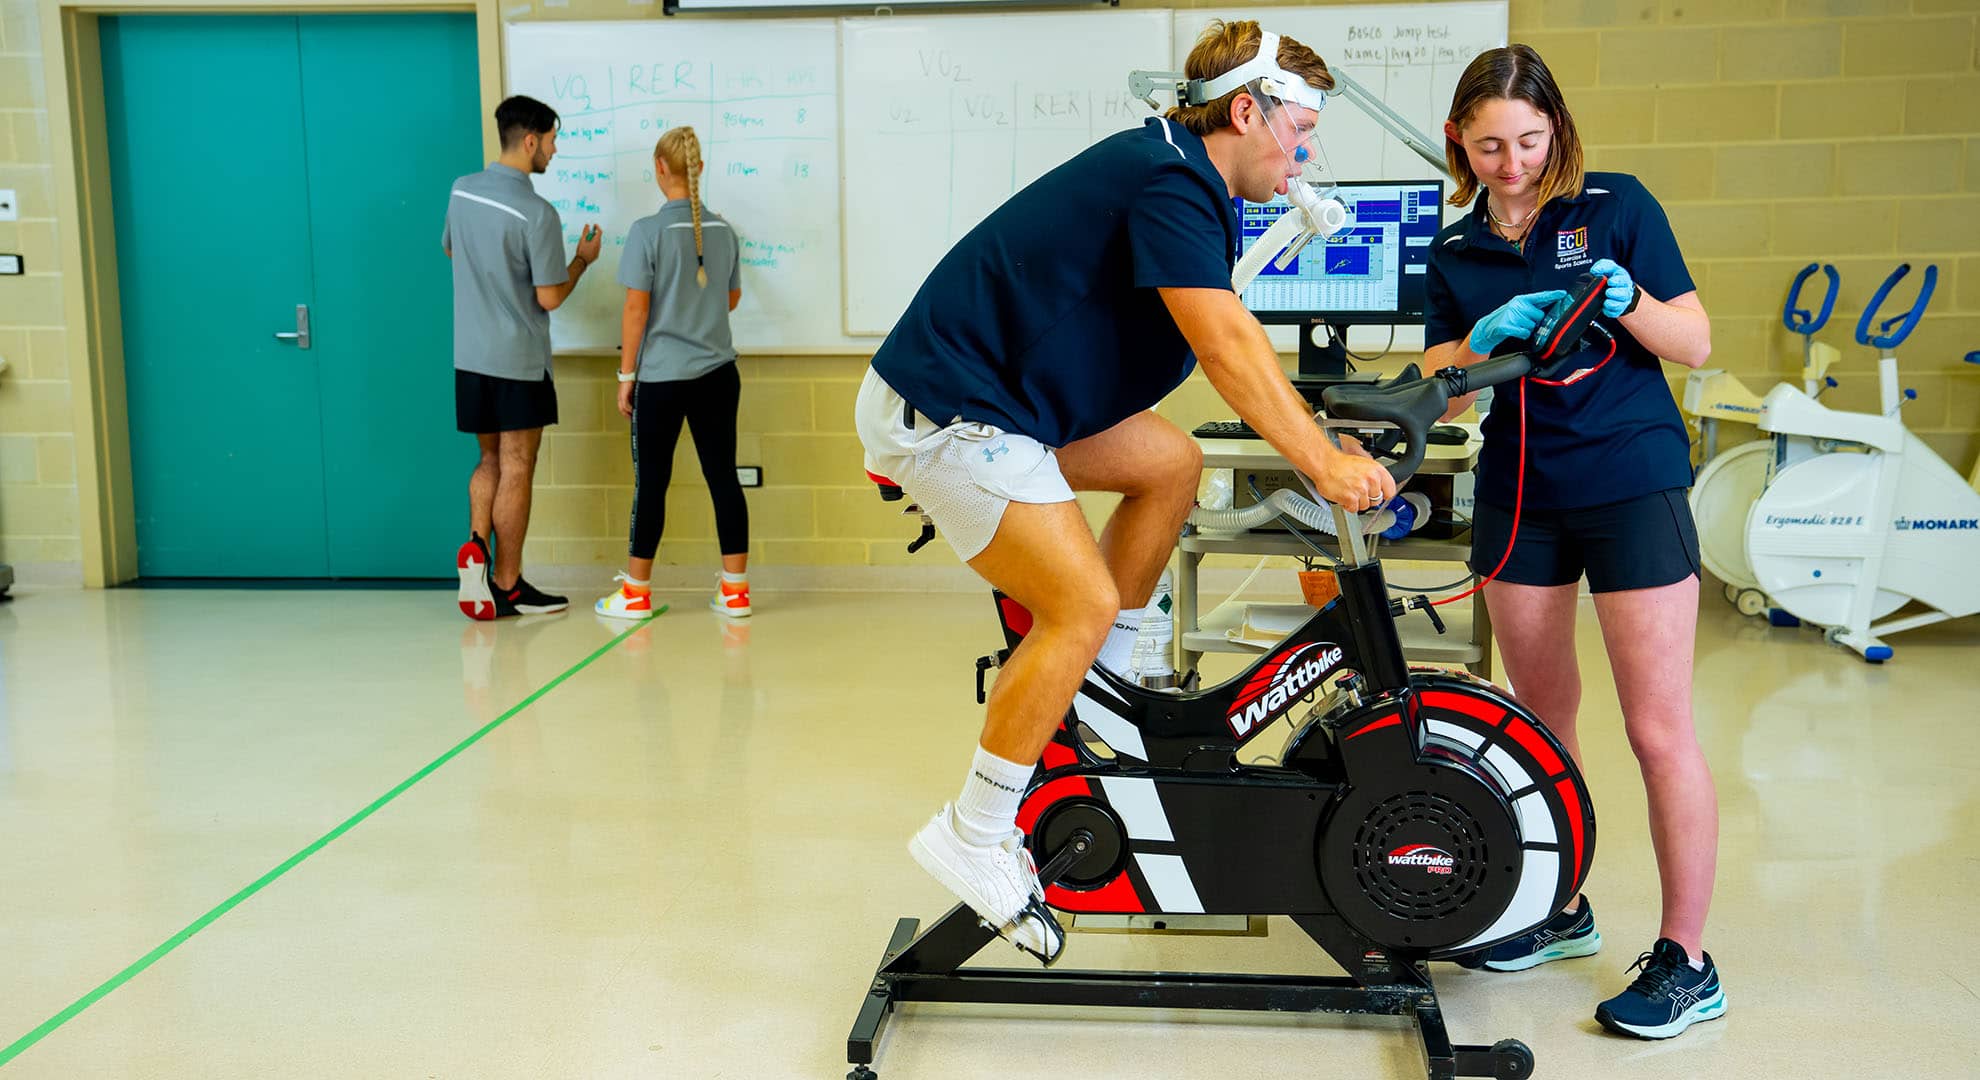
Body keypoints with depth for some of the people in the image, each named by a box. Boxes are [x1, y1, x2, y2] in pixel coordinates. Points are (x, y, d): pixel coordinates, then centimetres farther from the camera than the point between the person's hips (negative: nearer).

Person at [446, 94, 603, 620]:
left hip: (470, 355, 6)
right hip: (518, 360, -6)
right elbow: (550, 298, -15)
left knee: (491, 460, 19)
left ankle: (475, 544, -3)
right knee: (516, 469, 2)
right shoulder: (537, 213, -18)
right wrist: (583, 259, 1)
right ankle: (507, 586, 8)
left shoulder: (461, 191, 3)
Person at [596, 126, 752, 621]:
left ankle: (636, 593, 13)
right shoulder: (723, 229, 4)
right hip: (718, 374, 5)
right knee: (723, 475, 8)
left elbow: (636, 309, -11)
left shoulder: (649, 231, -11)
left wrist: (625, 375, -4)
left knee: (651, 483, 4)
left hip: (662, 376, -4)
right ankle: (735, 589, 11)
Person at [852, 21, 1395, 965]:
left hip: (996, 399, 10)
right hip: (943, 411, -10)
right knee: (1084, 605, -14)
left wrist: (1317, 433, 13)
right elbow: (1229, 347, -26)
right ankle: (973, 838, -3)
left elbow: (1230, 345, 18)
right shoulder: (1167, 181, -18)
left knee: (1170, 463, 11)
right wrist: (1325, 467, -25)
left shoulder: (1189, 185, 14)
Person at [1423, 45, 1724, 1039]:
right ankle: (1562, 910, 29)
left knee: (1658, 729, -5)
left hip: (1633, 485, -4)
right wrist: (1485, 339, -15)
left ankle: (1686, 963, 4)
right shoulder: (1455, 253, 9)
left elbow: (1694, 345, -1)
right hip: (1520, 496, 4)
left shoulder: (1616, 208, 0)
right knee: (1542, 718, 12)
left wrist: (1630, 301, -20)